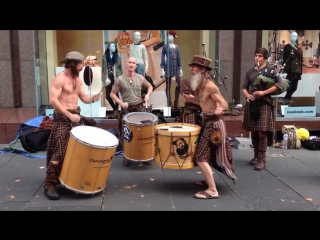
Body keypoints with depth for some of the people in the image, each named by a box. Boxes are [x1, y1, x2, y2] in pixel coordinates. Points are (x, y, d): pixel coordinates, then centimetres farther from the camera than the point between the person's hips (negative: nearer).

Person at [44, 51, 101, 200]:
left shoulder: (78, 80, 12)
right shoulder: (59, 79, -14)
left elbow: (83, 98, 14)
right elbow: (53, 101, -20)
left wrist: (92, 99, -9)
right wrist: (70, 115, -23)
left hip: (75, 116, 8)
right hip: (62, 118, -8)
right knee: (60, 152, -10)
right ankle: (49, 184, -3)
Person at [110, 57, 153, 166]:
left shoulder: (140, 78, 1)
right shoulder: (120, 79, -6)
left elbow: (150, 86, 17)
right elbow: (112, 94, -2)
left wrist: (148, 94, -3)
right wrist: (121, 103, -16)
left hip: (140, 108, 2)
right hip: (126, 109, -2)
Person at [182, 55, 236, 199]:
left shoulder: (210, 86, -21)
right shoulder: (201, 85, 7)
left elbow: (224, 104, -22)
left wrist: (219, 110, -43)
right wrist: (191, 99, 11)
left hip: (213, 124, -10)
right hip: (207, 122, 10)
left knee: (200, 157, -10)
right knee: (206, 155, 21)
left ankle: (212, 190, -6)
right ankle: (208, 180, 38)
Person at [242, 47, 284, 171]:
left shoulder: (271, 69, -1)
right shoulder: (250, 71, 12)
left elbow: (279, 85, -10)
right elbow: (244, 87, 14)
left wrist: (263, 92, -18)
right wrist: (247, 95, -9)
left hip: (264, 104, -5)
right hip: (251, 104, 5)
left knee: (262, 133, -7)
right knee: (253, 132, 10)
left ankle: (262, 160, 2)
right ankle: (256, 156, 26)